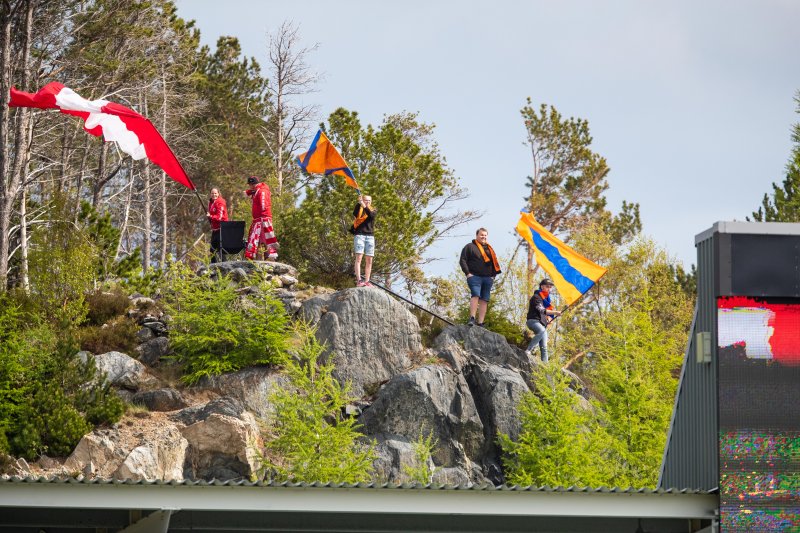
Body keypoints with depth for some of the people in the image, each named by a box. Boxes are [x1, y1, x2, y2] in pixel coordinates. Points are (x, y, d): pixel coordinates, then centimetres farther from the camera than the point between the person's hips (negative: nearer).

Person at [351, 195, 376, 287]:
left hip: (370, 236, 3)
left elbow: (371, 215, -9)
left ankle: (367, 281, 0)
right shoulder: (359, 209, 10)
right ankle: (358, 280, -22)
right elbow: (354, 213, -13)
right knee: (359, 258, -13)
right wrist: (359, 203, -24)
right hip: (359, 235, -3)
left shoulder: (373, 210, 15)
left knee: (369, 260, -1)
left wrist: (365, 206, -21)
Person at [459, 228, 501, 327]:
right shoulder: (470, 247, 7)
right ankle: (472, 319, -30)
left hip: (488, 278, 5)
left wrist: (493, 275, 11)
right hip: (475, 277, -5)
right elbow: (462, 260, 0)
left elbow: (495, 264, 27)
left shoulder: (489, 249, 23)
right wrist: (468, 273, -10)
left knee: (484, 300, -1)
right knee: (475, 295, -23)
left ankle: (480, 323, -4)